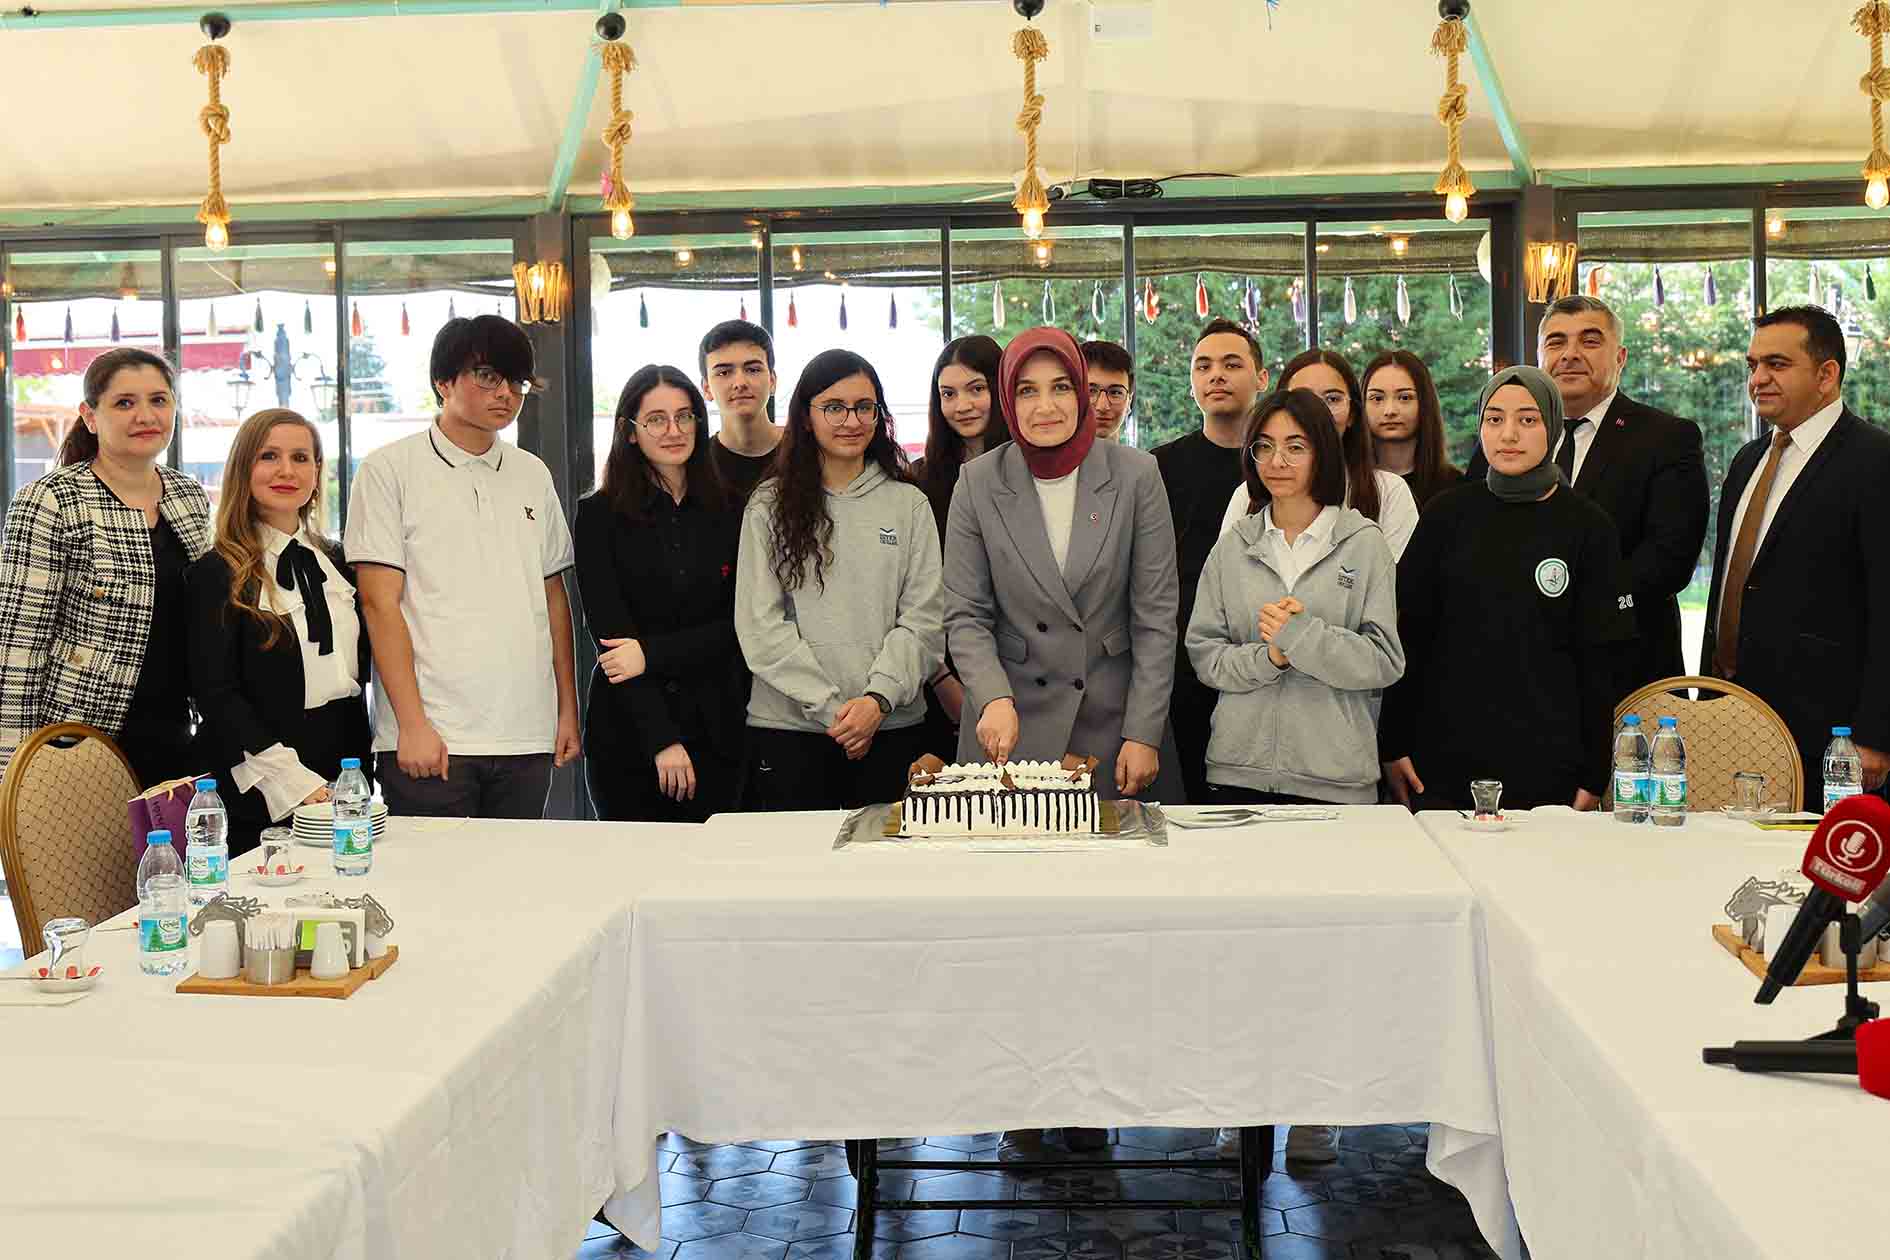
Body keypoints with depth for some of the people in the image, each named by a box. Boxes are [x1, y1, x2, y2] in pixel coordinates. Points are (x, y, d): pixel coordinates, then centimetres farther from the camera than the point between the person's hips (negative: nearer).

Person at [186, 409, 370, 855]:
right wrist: (295, 782, -19)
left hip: (344, 780, 6)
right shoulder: (218, 573, -7)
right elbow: (215, 694, -13)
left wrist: (362, 768, 5)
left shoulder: (337, 564, 12)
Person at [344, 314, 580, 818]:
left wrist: (568, 709, 12)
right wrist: (412, 724, -13)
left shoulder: (532, 474, 14)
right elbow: (380, 603, -6)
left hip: (527, 739, 5)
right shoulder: (389, 469, 0)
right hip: (431, 738, -4)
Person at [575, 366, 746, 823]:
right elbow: (609, 630, -7)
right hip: (627, 734, -2)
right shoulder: (599, 515, 0)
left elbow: (738, 626, 2)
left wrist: (652, 653, -13)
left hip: (715, 733, 2)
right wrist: (661, 739, -14)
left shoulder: (728, 515, 7)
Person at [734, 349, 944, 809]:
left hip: (892, 726, 1)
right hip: (789, 726, -1)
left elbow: (923, 620, 3)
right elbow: (759, 625, -3)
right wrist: (829, 707, -9)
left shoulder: (909, 504, 8)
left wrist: (878, 698, -11)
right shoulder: (769, 507, 3)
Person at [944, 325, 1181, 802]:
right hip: (1011, 727, 0)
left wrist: (1143, 734, -8)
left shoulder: (1136, 475, -4)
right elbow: (965, 616, -1)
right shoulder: (979, 482, -2)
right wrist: (994, 699, -18)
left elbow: (1155, 616, -3)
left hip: (1114, 720, 0)